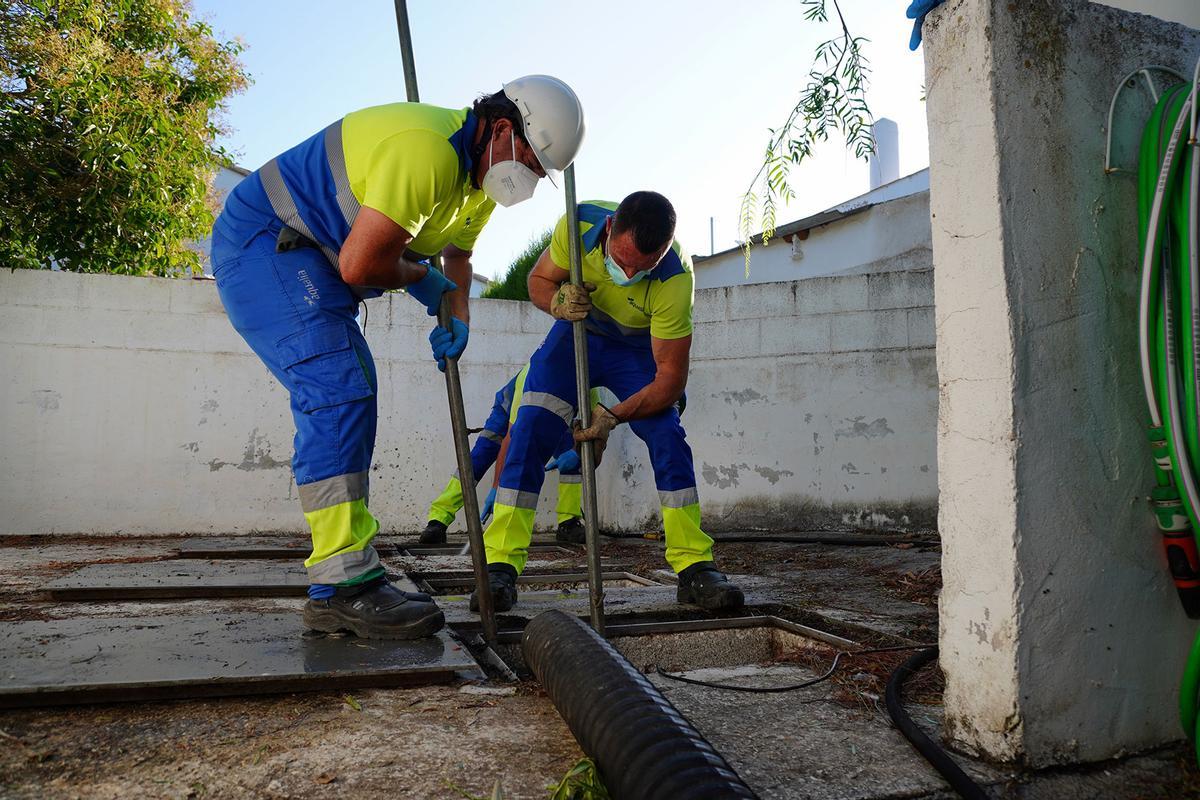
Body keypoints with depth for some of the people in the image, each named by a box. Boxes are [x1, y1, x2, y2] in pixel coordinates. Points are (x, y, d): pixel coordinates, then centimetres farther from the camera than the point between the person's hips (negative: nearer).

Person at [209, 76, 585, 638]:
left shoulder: (482, 175, 6)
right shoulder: (429, 149, -28)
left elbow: (457, 255, 20)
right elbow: (361, 264, -31)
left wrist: (458, 317, 1)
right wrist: (420, 278, -10)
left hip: (308, 263, 10)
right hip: (261, 241, -10)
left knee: (351, 402, 6)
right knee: (337, 393, -23)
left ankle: (344, 582, 10)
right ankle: (341, 588, -22)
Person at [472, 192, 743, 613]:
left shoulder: (675, 278, -35)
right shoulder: (580, 221, -29)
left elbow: (671, 378, -28)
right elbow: (539, 279, -10)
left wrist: (615, 417, -37)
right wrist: (557, 302, -33)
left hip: (637, 349, -1)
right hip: (577, 334, 1)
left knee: (669, 440, -17)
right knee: (529, 431, -15)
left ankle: (695, 568, -5)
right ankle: (500, 566, -13)